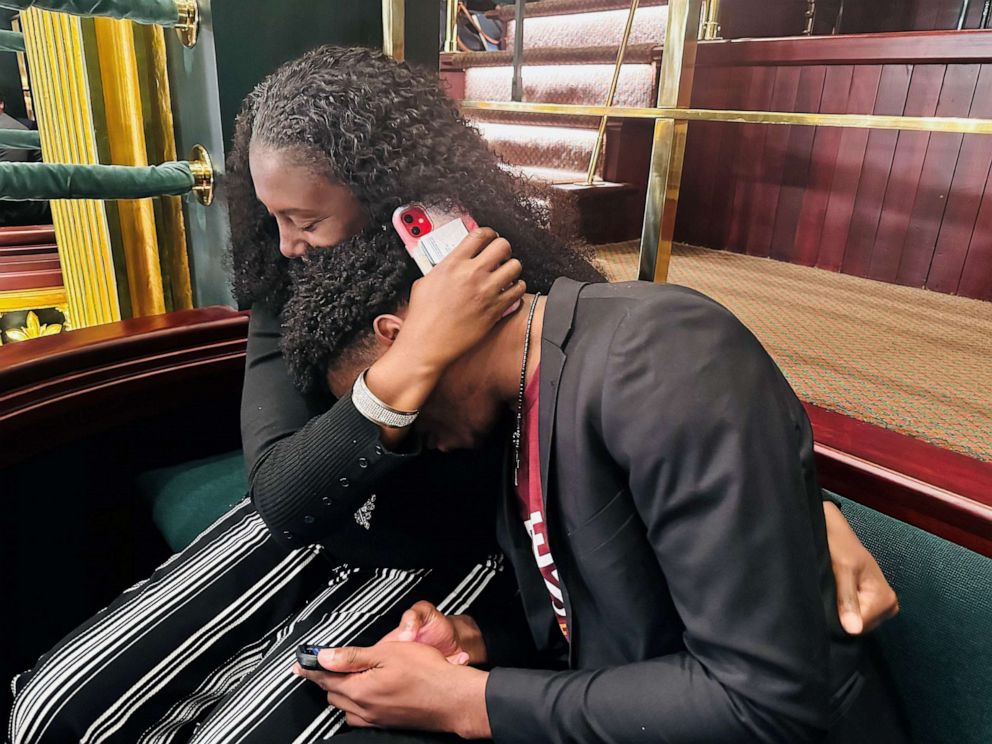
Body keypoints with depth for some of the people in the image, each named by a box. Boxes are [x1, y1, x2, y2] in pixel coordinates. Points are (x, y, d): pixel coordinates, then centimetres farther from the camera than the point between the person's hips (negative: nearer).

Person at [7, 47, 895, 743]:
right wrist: (413, 356, -41)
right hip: (310, 531, 4)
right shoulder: (288, 293, -13)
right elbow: (280, 496, -25)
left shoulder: (521, 286, -22)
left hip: (441, 561, -3)